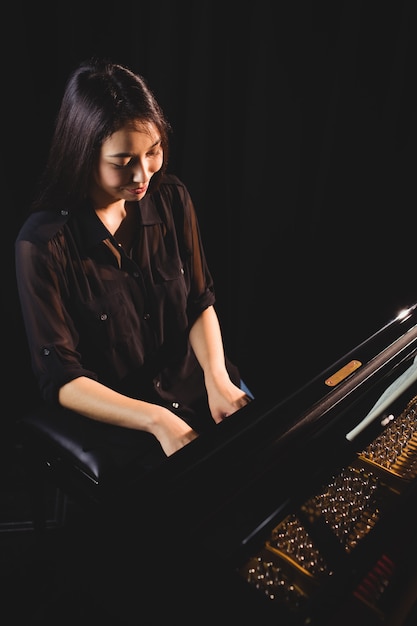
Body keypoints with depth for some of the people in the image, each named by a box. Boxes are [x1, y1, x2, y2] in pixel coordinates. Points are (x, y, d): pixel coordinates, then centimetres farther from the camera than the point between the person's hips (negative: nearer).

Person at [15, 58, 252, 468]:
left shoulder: (172, 200, -5)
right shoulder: (43, 243, -18)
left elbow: (200, 302, 3)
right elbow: (60, 379, -14)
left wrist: (217, 379, -14)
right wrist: (156, 419, -25)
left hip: (195, 385, 5)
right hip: (113, 417, -4)